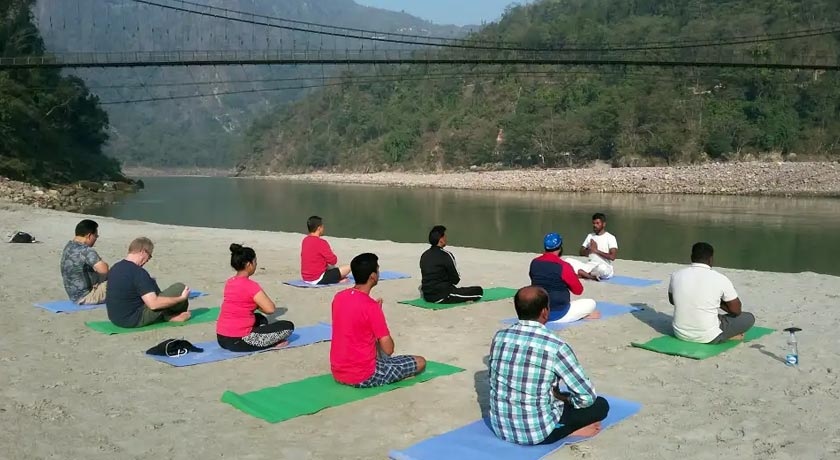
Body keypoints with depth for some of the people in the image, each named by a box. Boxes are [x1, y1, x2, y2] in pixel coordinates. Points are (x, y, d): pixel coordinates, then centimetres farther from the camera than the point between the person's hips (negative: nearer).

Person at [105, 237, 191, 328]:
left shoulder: (115, 268, 5)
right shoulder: (138, 273, -22)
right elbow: (153, 304, -25)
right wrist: (181, 298, -14)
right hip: (135, 321, -9)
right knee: (179, 288, -7)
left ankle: (168, 315, 19)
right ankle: (173, 316, 23)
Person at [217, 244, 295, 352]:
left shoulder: (229, 282, 11)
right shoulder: (250, 285, -15)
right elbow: (270, 309, -17)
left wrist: (256, 303, 8)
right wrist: (258, 304, 4)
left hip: (221, 338, 8)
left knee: (261, 319, 35)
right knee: (288, 326, -2)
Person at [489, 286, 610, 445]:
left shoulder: (499, 337, -4)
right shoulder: (556, 347, -18)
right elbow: (587, 397, -15)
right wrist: (560, 396, 6)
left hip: (500, 427, 6)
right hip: (536, 432, -6)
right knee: (601, 404, 12)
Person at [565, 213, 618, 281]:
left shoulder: (610, 237, -5)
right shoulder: (590, 236, 13)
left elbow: (612, 257, -15)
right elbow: (581, 252, 11)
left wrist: (596, 250, -13)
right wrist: (589, 250, -10)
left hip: (604, 267, -5)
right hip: (590, 265, 5)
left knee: (602, 268, -43)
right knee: (568, 260, -15)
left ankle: (583, 274, -15)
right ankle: (592, 276, -27)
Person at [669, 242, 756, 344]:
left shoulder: (676, 275, -4)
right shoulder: (720, 279, -13)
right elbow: (736, 310, -3)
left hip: (680, 334, 3)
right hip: (708, 337, -3)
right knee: (749, 318, 17)